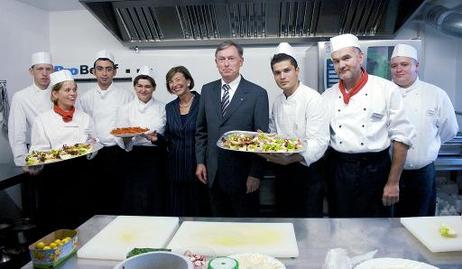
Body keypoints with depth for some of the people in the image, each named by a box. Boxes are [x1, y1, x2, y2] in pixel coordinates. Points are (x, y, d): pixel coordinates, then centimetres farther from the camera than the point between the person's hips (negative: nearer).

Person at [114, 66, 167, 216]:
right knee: (134, 204, 0)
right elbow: (121, 140, 0)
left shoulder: (162, 108, 6)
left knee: (156, 201, 3)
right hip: (134, 160, 0)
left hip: (157, 159, 1)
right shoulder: (125, 109, 4)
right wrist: (129, 136, -20)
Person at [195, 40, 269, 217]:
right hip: (213, 174, 4)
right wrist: (200, 161, 6)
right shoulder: (207, 90, 5)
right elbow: (201, 130, 11)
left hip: (243, 175, -4)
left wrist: (255, 174, -11)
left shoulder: (257, 93, -8)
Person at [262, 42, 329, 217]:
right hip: (283, 169, 6)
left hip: (307, 169, -6)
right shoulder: (277, 102, 6)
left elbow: (319, 141, -25)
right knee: (285, 214, 18)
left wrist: (293, 158, -40)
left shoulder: (313, 99, -16)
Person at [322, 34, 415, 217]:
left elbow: (401, 137, -6)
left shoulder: (386, 89, -6)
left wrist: (393, 183, -7)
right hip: (339, 170, 3)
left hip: (375, 170, -3)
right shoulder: (328, 96, 5)